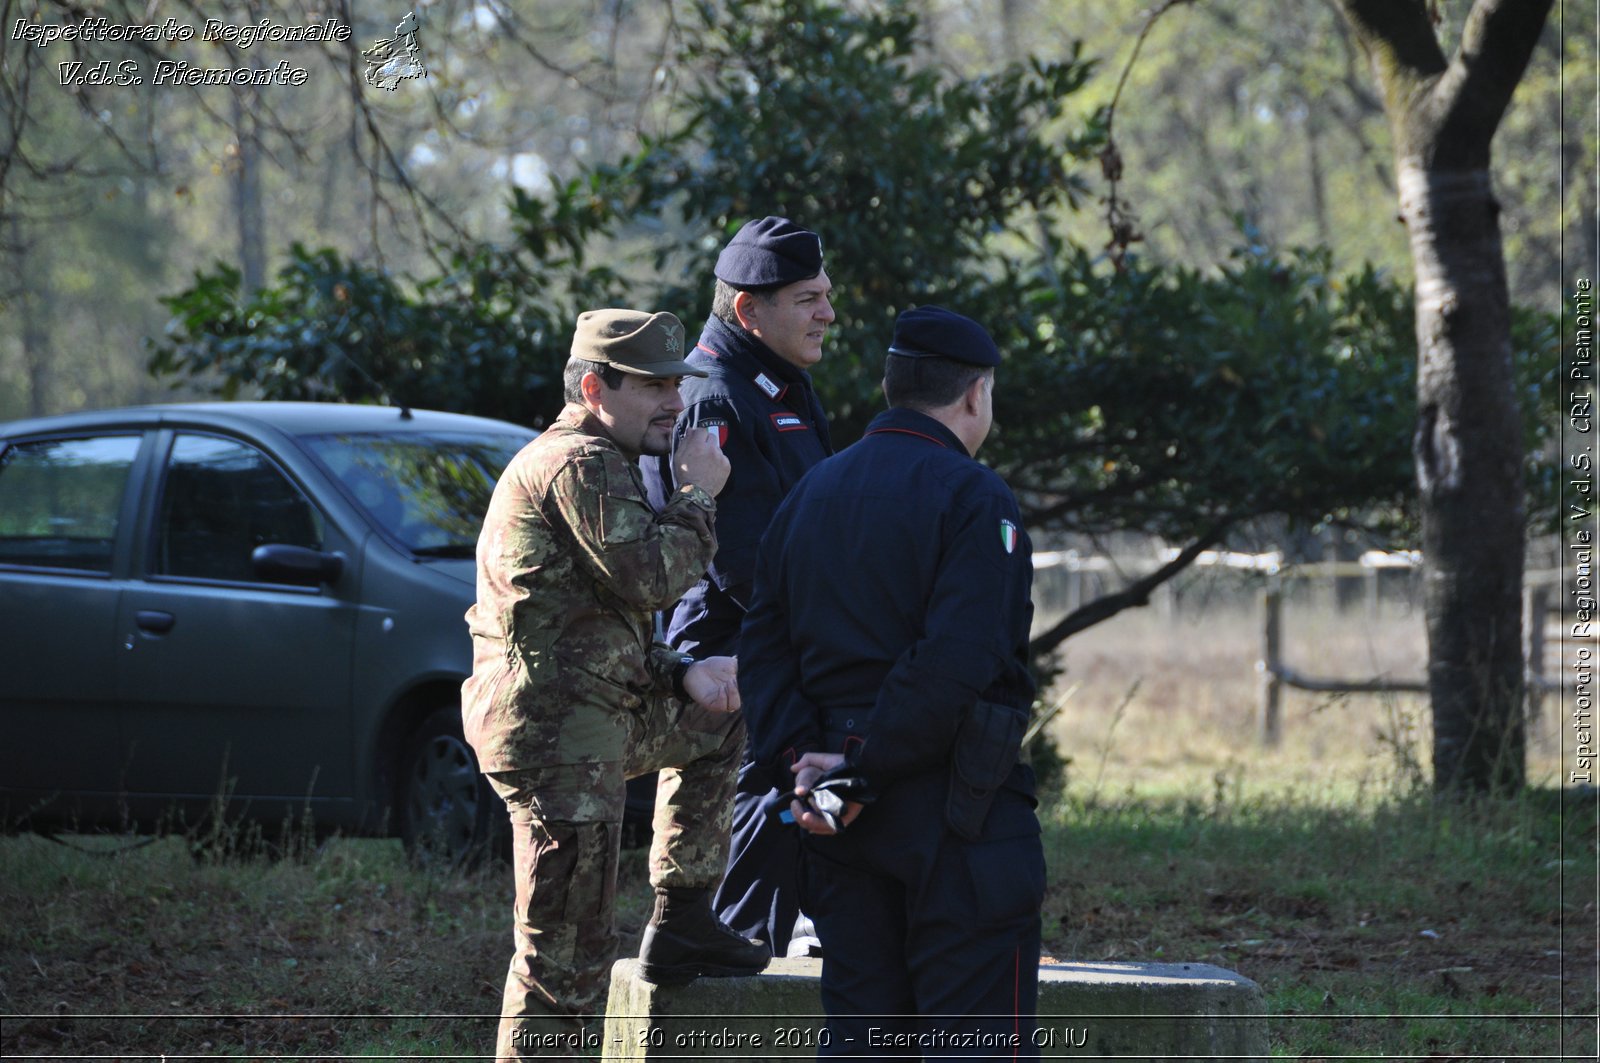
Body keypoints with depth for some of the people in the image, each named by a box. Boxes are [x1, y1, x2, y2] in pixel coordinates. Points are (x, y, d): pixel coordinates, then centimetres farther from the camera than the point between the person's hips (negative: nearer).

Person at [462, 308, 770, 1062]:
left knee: (716, 720, 29)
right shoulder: (579, 463, -13)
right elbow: (653, 575, -22)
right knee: (566, 952, -6)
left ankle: (680, 925, 27)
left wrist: (681, 674, 9)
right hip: (556, 736, -10)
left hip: (590, 712, 10)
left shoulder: (598, 463, 21)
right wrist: (697, 494, -6)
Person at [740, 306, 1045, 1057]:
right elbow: (955, 662, -21)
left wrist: (797, 762, -3)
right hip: (957, 821, -7)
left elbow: (762, 650, 8)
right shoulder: (973, 498, -10)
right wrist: (862, 773, -16)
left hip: (840, 825, 7)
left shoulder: (810, 495, 14)